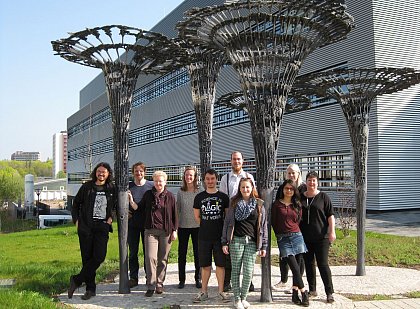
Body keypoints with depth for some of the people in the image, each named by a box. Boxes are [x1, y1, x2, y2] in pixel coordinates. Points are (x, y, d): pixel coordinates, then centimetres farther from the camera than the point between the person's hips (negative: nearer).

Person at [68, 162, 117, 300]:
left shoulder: (112, 189, 7)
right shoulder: (87, 187, 4)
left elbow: (116, 205, 23)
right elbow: (76, 203, 14)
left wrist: (111, 217, 7)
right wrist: (76, 220, 4)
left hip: (102, 227, 1)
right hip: (86, 227, 0)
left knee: (99, 256, -13)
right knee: (87, 258, 2)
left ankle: (76, 280, 2)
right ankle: (90, 289, 12)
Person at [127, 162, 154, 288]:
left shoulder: (151, 186, 1)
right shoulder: (128, 186, 5)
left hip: (147, 223, -1)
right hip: (132, 223, 2)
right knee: (133, 251, 6)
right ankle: (133, 278, 14)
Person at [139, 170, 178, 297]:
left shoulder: (170, 196, 5)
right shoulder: (148, 194, 8)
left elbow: (174, 215, 7)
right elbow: (141, 209, 14)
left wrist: (174, 230, 3)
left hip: (166, 231, 0)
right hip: (150, 230, 0)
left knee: (163, 259, 6)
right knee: (150, 257, -10)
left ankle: (159, 283, 19)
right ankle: (151, 286, -4)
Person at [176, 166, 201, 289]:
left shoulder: (200, 192, -3)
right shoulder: (180, 192, 3)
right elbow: (177, 210, 5)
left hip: (197, 226, -1)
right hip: (183, 226, 1)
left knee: (198, 253, 6)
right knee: (182, 253, 6)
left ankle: (198, 279, 18)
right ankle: (182, 279, 17)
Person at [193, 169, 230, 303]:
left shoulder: (223, 197, 3)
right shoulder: (199, 197, 6)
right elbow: (197, 216, 12)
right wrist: (206, 227, 6)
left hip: (220, 236, -1)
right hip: (204, 237, 1)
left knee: (220, 264, 3)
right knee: (205, 265, 7)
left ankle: (221, 291, 14)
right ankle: (204, 291, 17)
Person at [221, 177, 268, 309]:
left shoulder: (259, 204, 8)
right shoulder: (234, 203, 7)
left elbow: (263, 225, 8)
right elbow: (227, 222, 6)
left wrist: (264, 245, 5)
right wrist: (224, 242, 0)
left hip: (252, 242, 0)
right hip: (236, 240, 0)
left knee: (248, 272, 0)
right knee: (236, 271, 5)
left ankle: (244, 297, 17)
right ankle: (237, 298, 16)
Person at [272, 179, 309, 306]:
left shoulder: (297, 205, 10)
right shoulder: (277, 204, 1)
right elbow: (273, 222, 6)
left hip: (297, 236, 3)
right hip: (283, 239, -3)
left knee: (297, 268, 2)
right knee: (295, 268, -10)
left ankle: (295, 294, 10)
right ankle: (304, 294, -5)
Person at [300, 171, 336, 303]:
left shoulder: (323, 197, -1)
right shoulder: (300, 198, 9)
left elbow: (330, 216, -2)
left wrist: (332, 231, -10)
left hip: (321, 237, -4)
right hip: (305, 237, 4)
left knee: (323, 264, -5)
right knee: (309, 264, 10)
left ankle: (329, 292, 2)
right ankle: (312, 290, 22)